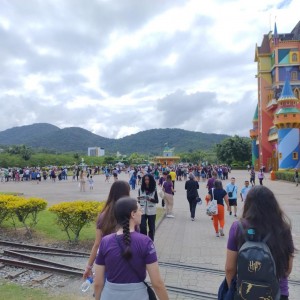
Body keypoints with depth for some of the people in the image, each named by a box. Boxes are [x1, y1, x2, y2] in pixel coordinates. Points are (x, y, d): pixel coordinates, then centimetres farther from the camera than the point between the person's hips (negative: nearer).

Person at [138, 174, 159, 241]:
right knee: (142, 227, -6)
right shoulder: (141, 189, -2)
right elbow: (139, 200, 7)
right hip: (142, 211, 1)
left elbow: (157, 201, -2)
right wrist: (139, 199, -16)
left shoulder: (154, 190, -6)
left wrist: (151, 199, -21)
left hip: (151, 212, 0)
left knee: (151, 228, 11)